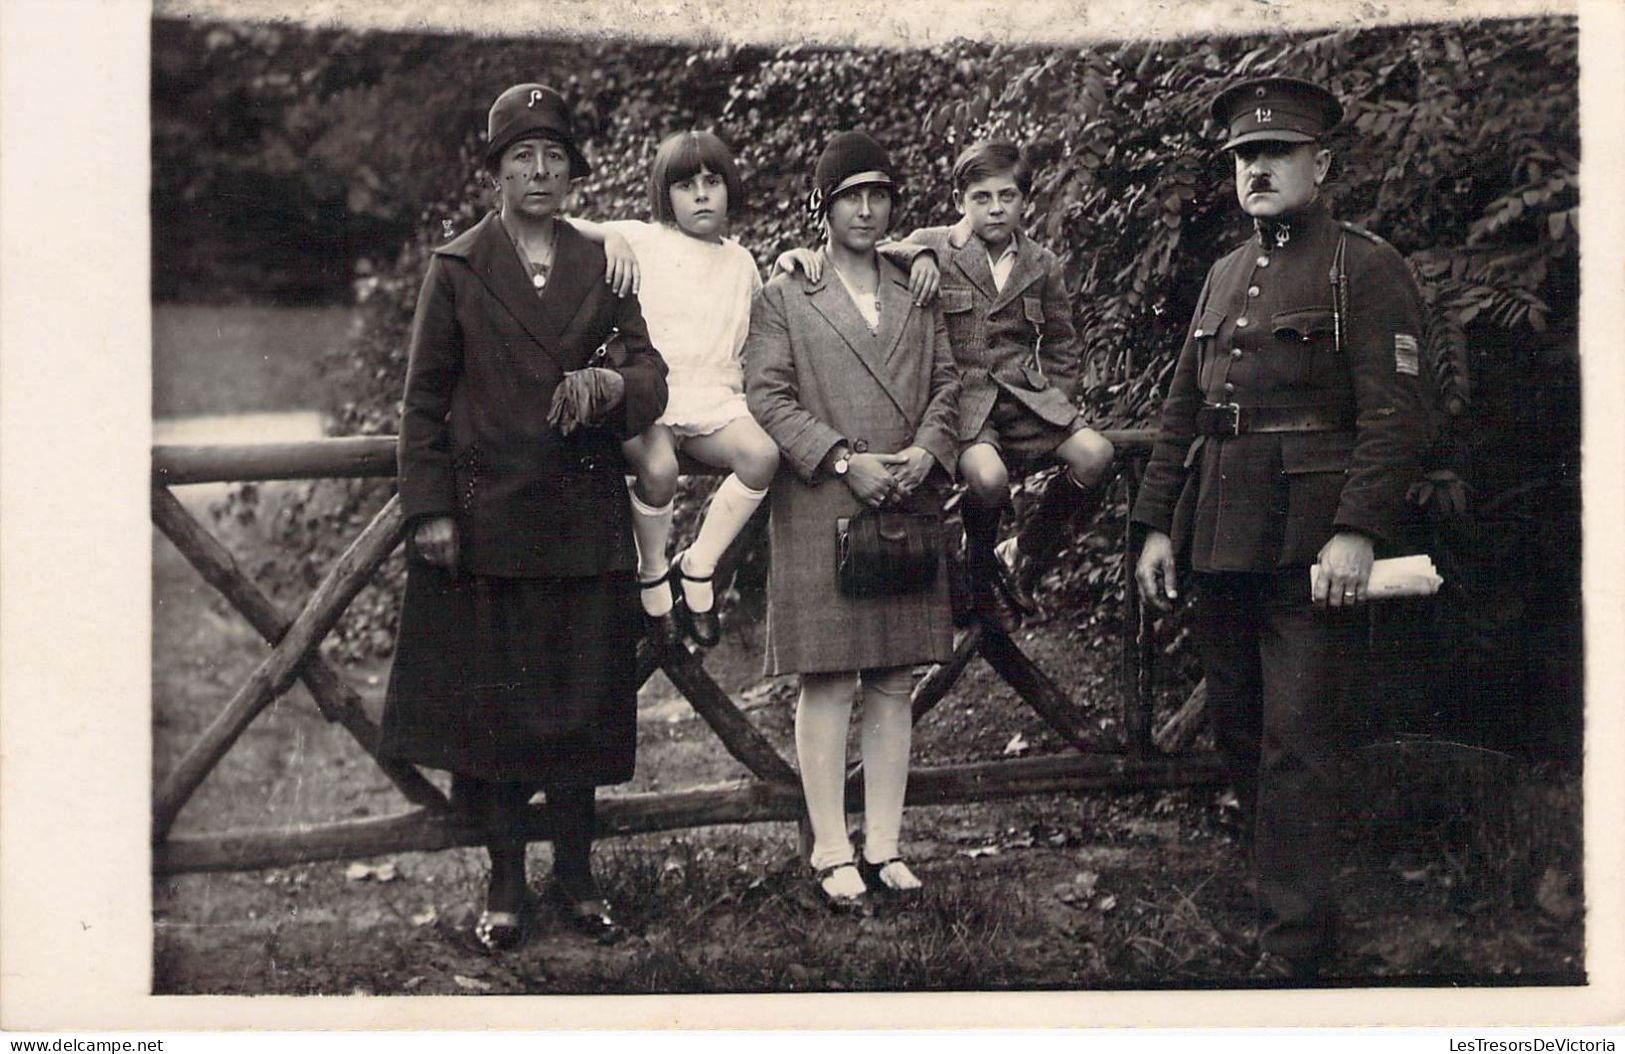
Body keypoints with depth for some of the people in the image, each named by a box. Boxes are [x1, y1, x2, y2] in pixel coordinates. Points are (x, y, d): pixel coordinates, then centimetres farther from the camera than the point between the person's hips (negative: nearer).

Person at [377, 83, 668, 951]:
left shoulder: (602, 265, 9)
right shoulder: (456, 268, 3)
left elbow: (651, 376, 5)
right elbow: (424, 398, 2)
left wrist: (608, 385, -18)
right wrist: (430, 509, -5)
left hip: (584, 515, 2)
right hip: (485, 516, -2)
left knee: (583, 699, 6)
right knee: (490, 699, 2)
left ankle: (575, 873, 17)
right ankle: (505, 879, 13)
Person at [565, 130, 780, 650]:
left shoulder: (740, 261, 21)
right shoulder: (643, 241, 8)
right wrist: (610, 236, -16)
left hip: (715, 397, 3)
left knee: (762, 453, -30)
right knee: (657, 468, -35)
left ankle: (698, 565, -10)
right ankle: (652, 572, -3)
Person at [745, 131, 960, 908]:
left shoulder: (918, 297, 19)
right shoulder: (783, 298, 6)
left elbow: (946, 384, 14)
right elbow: (767, 397, -3)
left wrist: (925, 451, -6)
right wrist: (843, 458, -13)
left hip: (908, 512, 4)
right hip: (819, 516, -4)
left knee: (894, 684, 5)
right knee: (827, 684, -4)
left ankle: (883, 846, 11)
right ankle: (832, 852, 2)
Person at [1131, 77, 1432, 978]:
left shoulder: (1365, 268, -3)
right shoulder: (1224, 277, 18)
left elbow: (1395, 414, -12)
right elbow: (1182, 412, 19)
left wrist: (1356, 531, -20)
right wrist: (1157, 525, 12)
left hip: (1311, 545, -7)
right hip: (1221, 546, 7)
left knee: (1294, 740, -7)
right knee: (1236, 726, 13)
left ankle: (1293, 948, 0)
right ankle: (1298, 890, 30)